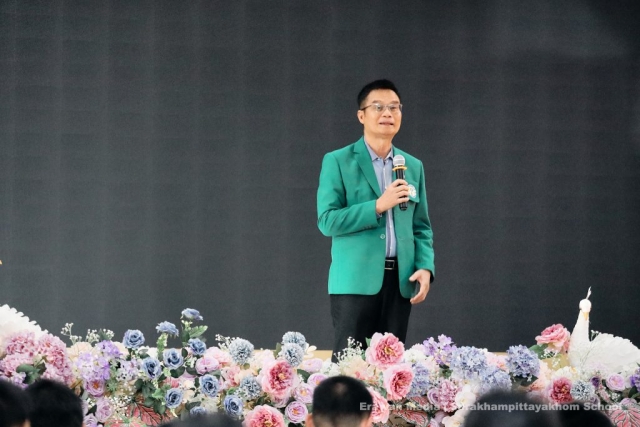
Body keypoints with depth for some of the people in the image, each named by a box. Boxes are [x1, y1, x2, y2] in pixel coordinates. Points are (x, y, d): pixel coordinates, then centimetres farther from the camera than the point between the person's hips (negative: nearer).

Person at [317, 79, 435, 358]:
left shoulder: (413, 166, 15)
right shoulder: (338, 162, 1)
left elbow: (421, 227, 17)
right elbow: (327, 221, -7)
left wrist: (425, 267, -1)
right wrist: (378, 206, -16)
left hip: (399, 282, 4)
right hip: (355, 281, -4)